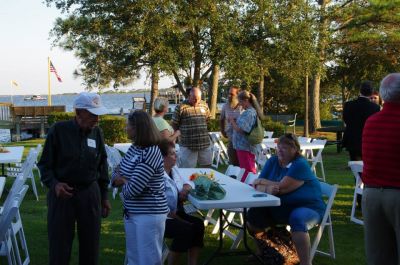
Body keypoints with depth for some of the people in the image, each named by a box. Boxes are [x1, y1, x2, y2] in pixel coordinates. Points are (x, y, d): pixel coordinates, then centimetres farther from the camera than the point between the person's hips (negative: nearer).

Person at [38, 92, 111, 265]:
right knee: (59, 246, 3)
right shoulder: (59, 130, -9)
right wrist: (54, 184, -20)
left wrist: (104, 196, 13)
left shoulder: (97, 132, 3)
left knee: (90, 244, 10)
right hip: (63, 192, -3)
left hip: (90, 193, 3)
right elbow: (45, 163, -3)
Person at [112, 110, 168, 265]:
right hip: (131, 212, 9)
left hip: (149, 214, -9)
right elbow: (117, 172, 12)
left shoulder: (150, 153, -22)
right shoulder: (133, 148, 6)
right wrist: (122, 179, -11)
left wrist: (122, 181, -3)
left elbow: (132, 189, -25)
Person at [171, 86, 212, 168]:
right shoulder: (180, 107, -6)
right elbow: (174, 125, -1)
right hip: (187, 146, -4)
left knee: (207, 167, 13)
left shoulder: (204, 105, 9)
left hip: (205, 143, 5)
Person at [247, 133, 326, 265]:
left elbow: (282, 187, -26)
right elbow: (258, 186, -4)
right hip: (282, 207, 7)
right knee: (253, 214, -11)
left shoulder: (300, 164, -17)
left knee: (297, 218, -38)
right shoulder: (272, 161, 3)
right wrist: (268, 189, -28)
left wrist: (262, 181, -9)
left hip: (307, 207, -6)